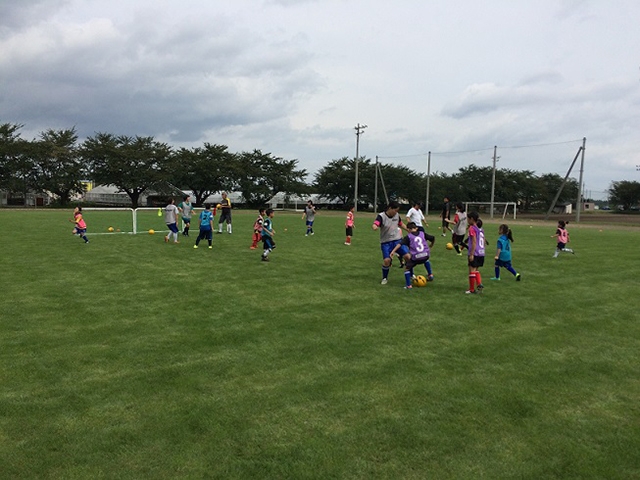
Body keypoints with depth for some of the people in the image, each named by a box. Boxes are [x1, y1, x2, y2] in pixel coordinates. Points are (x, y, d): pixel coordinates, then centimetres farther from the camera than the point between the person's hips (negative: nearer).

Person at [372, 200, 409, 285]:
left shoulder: (397, 215, 0)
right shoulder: (381, 216, -16)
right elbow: (374, 225, -35)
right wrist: (375, 227, -58)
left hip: (397, 240, 4)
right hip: (386, 242, -4)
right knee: (386, 260, -17)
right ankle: (384, 278, 10)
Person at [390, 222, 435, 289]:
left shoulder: (408, 237, 2)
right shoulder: (422, 234, 12)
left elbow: (400, 244, -11)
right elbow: (433, 238, 17)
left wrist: (393, 251, -18)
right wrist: (431, 246, 36)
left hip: (415, 257, -4)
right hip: (425, 255, 4)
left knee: (407, 268, 16)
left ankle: (408, 285, 8)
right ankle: (430, 275, 39)